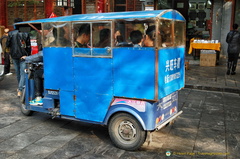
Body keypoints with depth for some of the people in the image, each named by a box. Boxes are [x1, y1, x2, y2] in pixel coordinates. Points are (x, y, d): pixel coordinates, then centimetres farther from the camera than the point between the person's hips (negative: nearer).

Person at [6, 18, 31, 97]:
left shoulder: (11, 34, -6)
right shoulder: (26, 34, -5)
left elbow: (7, 45, 1)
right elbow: (28, 47, -1)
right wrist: (28, 55, 11)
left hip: (14, 56, 2)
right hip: (23, 56, -2)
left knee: (18, 72, 17)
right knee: (23, 73, 0)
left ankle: (20, 87, 33)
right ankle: (20, 90, -11)